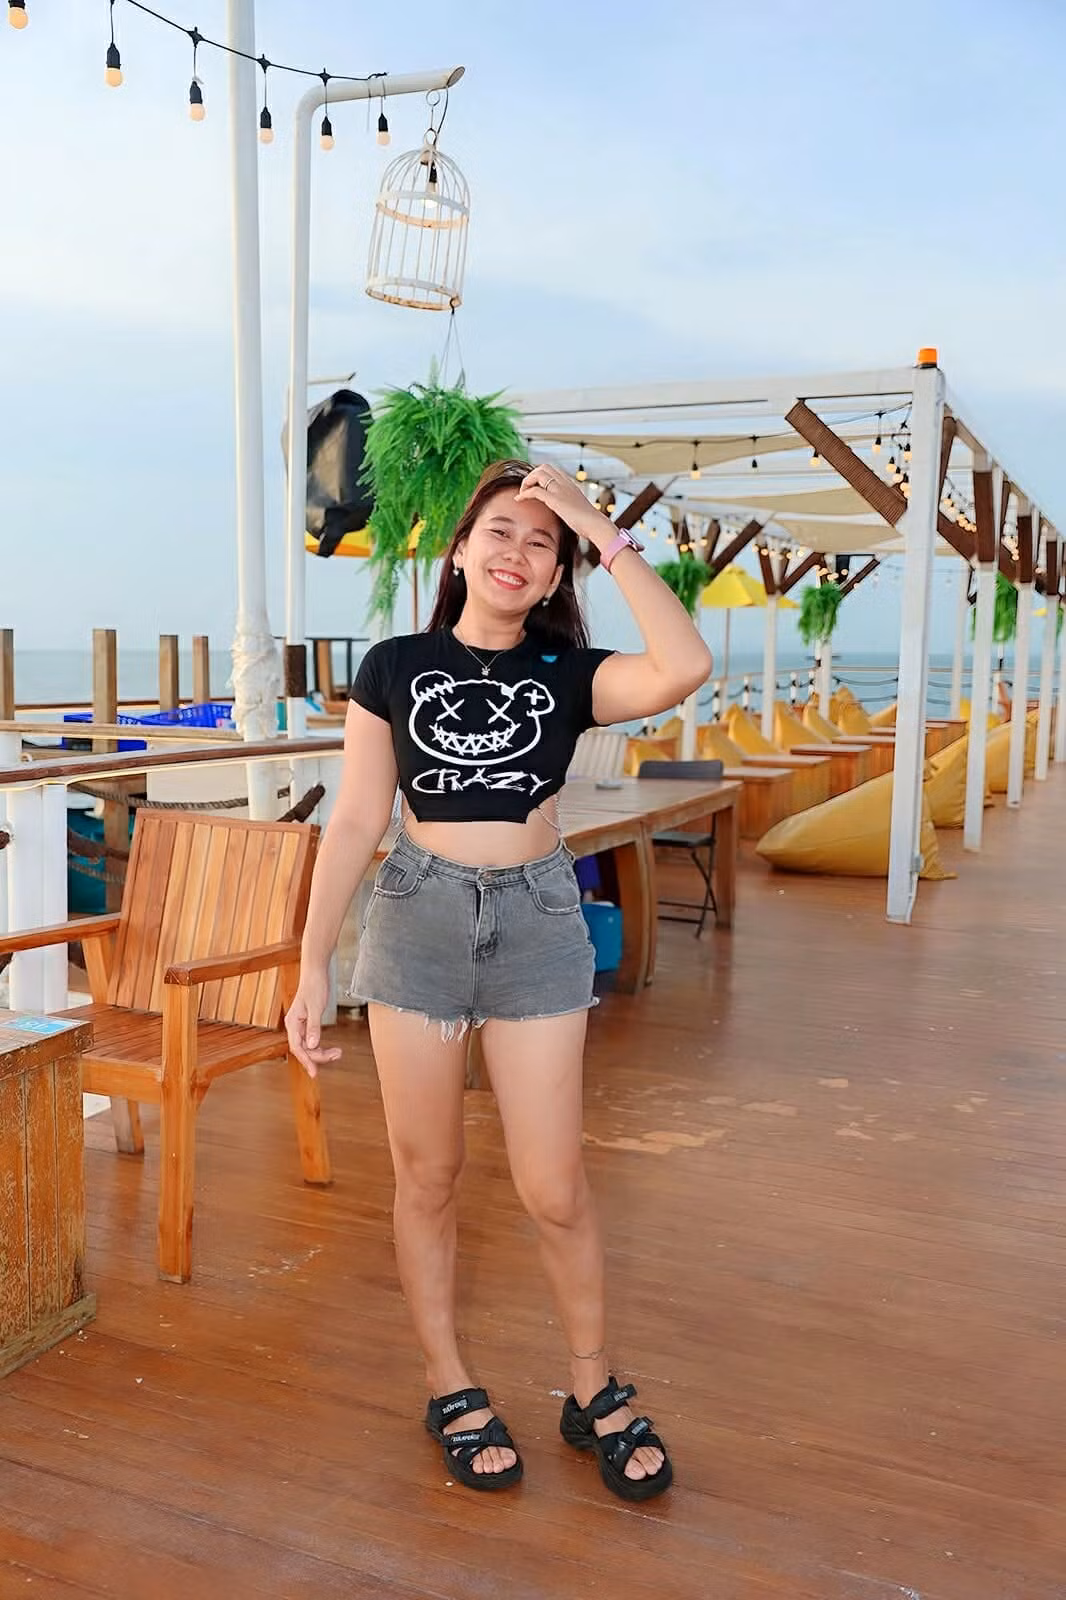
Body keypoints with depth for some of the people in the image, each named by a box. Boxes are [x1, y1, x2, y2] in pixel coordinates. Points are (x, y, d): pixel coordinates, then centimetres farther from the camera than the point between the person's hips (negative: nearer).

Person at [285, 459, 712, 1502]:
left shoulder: (568, 673, 0)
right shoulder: (395, 667, 0)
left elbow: (685, 669, -21)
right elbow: (355, 821, -1)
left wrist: (602, 532, -17)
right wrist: (312, 967, -6)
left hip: (538, 922, 0)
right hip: (417, 918, 0)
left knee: (552, 1187, 4)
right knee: (427, 1176, 9)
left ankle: (594, 1391, 27)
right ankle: (449, 1389, 30)